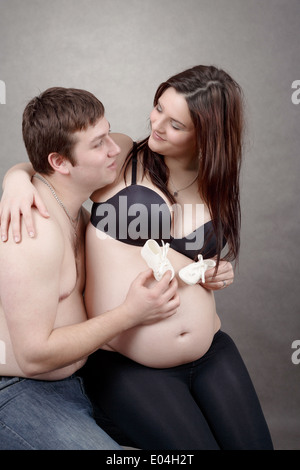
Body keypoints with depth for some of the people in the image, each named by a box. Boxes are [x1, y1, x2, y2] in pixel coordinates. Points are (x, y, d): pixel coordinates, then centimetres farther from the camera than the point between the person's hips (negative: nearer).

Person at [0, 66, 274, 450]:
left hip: (210, 350, 5)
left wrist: (219, 274, -1)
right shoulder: (120, 157, -5)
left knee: (253, 443, 1)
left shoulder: (215, 188, 8)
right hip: (126, 365, -4)